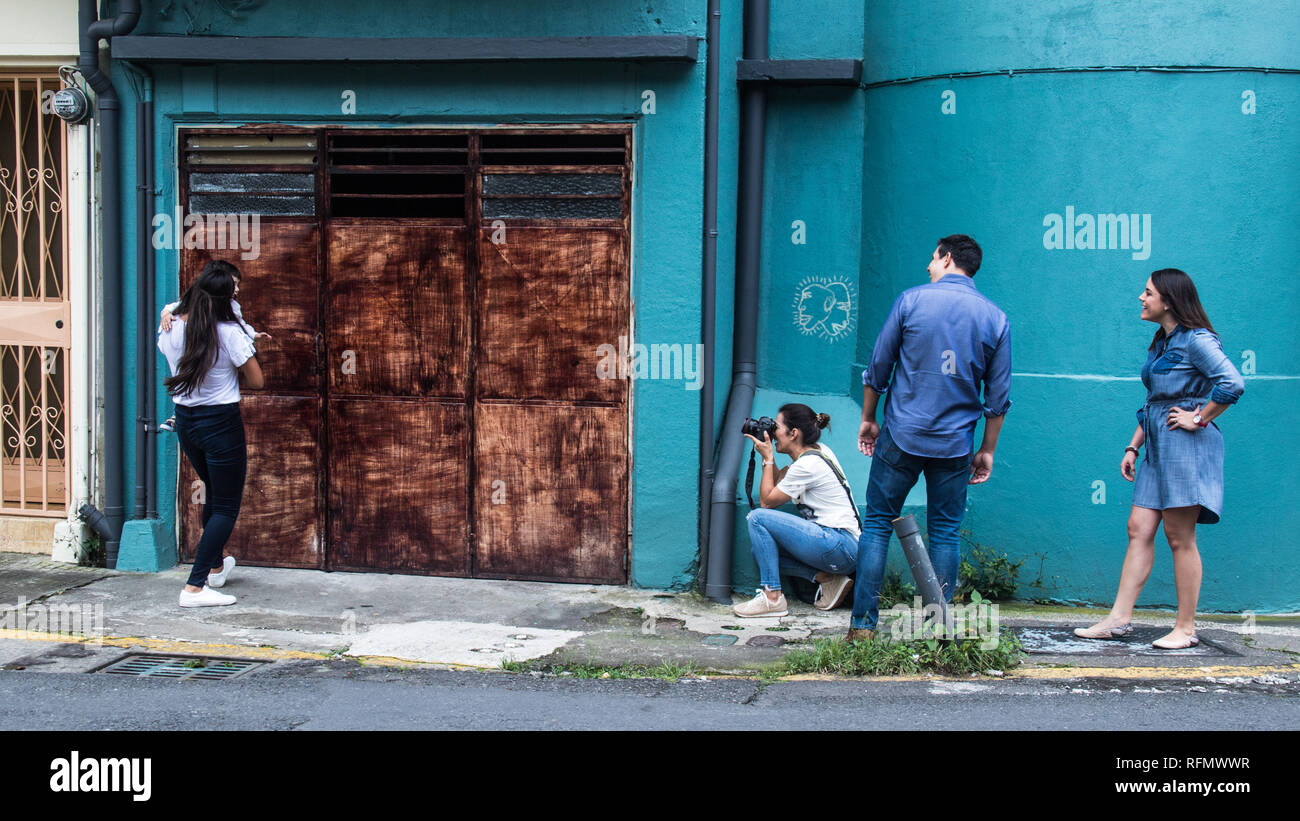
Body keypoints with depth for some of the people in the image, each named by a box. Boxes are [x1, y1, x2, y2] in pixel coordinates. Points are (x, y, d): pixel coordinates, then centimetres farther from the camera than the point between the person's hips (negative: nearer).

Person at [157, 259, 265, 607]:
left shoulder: (171, 326, -3)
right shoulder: (229, 332, -19)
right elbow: (256, 380, -11)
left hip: (186, 421, 7)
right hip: (222, 423, -7)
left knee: (215, 493, 27)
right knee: (226, 507, 3)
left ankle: (216, 567, 42)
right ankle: (195, 587, -5)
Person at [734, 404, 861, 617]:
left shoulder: (808, 464, -15)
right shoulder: (817, 451, 12)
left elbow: (767, 500, -7)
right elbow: (778, 481, 25)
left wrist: (768, 458, -1)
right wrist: (768, 455, 13)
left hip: (840, 548, -10)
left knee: (758, 518, -14)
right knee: (760, 547, 12)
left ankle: (772, 597, -13)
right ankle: (826, 579, 2)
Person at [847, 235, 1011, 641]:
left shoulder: (911, 300, -2)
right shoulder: (996, 318, 5)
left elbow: (878, 367, 1)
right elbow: (998, 396, 6)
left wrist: (868, 418, 14)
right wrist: (987, 450, 14)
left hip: (901, 437, -2)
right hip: (955, 443, 2)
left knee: (877, 524, 5)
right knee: (945, 532, 9)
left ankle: (863, 624, 4)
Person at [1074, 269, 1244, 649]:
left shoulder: (1196, 339, -11)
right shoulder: (1160, 343, 17)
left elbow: (1233, 383, -24)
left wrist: (1199, 419, -15)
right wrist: (1133, 447, 18)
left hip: (1186, 446, -9)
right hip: (1158, 447, 9)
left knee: (1180, 538, -3)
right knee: (1139, 530, 5)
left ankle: (1186, 628, 5)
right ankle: (1119, 618, 6)